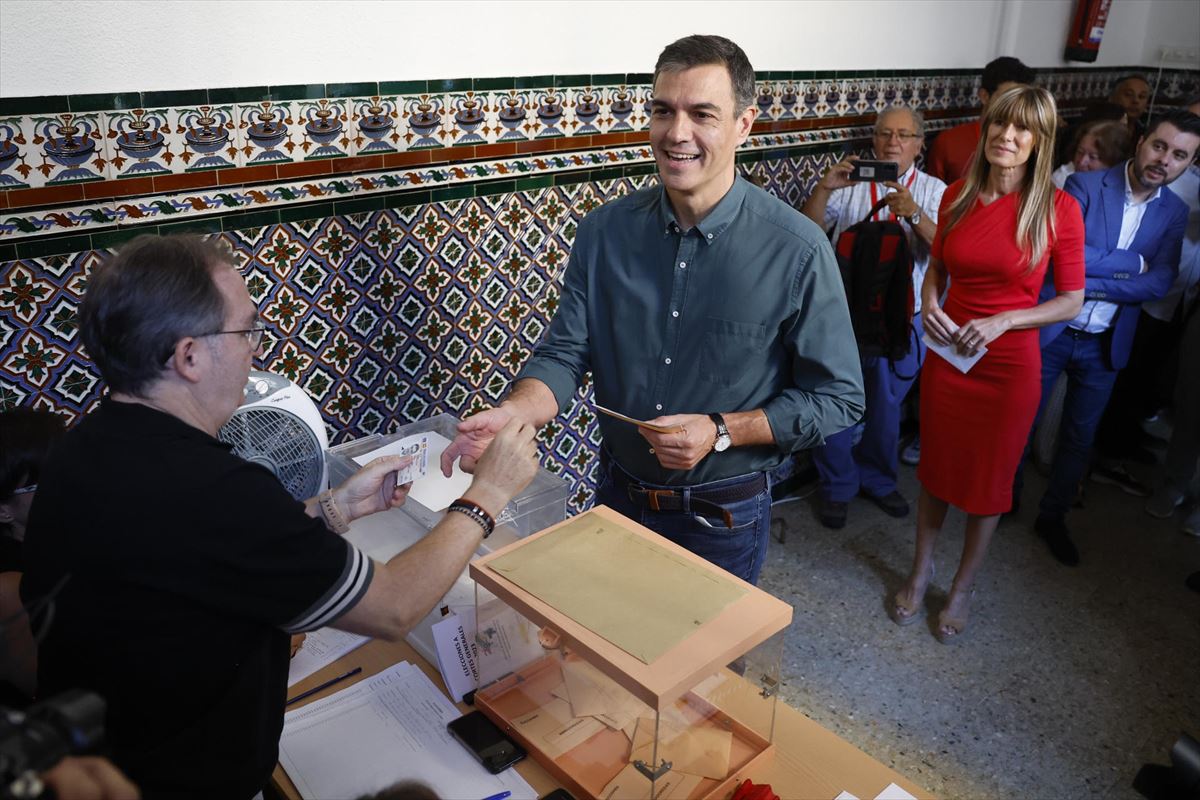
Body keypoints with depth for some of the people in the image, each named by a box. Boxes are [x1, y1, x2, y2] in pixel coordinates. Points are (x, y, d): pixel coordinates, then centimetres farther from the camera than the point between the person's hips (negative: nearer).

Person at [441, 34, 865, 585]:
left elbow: (837, 398, -12)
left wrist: (722, 432, -23)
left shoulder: (797, 250, -18)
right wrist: (515, 412, -28)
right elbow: (565, 352, -8)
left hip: (723, 516, -3)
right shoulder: (605, 231, -8)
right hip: (618, 493, 3)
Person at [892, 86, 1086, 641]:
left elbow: (1071, 300, -6)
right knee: (935, 470, 15)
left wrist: (1001, 322, -18)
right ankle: (920, 570, 37)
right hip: (946, 355, 3)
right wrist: (929, 305, -7)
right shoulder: (958, 196, 0)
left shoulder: (1058, 209, -10)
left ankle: (962, 589, 33)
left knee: (989, 481, 11)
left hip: (1008, 365, -2)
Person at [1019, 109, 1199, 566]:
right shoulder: (1084, 186, -9)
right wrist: (1133, 262, -14)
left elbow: (1160, 283, -10)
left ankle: (1052, 516, 32)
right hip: (1050, 332, -3)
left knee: (1079, 437, 14)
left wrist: (1090, 284, -20)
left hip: (1106, 344, 4)